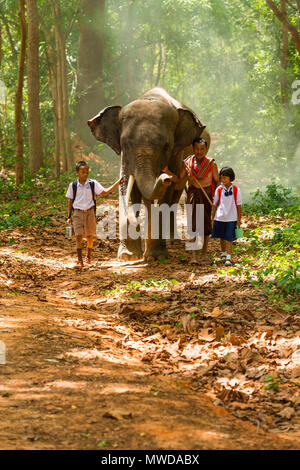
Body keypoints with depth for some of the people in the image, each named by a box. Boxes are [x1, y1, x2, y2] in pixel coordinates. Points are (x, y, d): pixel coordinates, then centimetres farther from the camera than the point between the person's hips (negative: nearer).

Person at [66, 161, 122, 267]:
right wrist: (69, 216, 7)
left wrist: (117, 183, -9)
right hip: (78, 213, -1)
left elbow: (104, 192, -2)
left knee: (90, 236, 9)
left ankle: (89, 256, 33)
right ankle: (80, 261, -10)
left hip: (90, 212, 1)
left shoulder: (93, 184, -1)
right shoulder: (73, 185, 0)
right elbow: (70, 201, 7)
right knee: (78, 236, -9)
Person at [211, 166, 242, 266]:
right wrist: (212, 218, 8)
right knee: (222, 237, 15)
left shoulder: (236, 190, -4)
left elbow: (239, 205, 1)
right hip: (220, 217, 3)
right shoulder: (219, 190, 0)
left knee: (229, 239, -7)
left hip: (231, 218, -3)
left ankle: (228, 257, -8)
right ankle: (223, 254, 33)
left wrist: (239, 220, 0)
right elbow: (215, 205, 8)